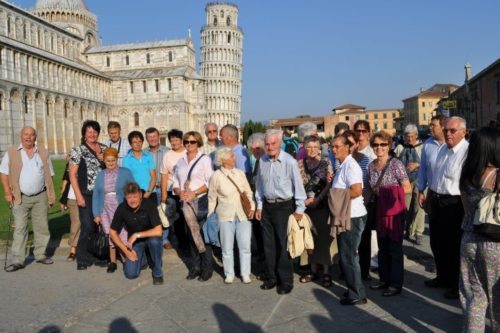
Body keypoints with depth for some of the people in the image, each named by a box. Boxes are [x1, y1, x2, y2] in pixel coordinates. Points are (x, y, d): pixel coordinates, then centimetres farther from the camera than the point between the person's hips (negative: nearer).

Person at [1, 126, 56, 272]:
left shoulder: (43, 153, 7)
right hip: (20, 197, -2)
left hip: (40, 196, 2)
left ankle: (40, 254, 20)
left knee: (42, 227, 8)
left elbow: (49, 175, 10)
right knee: (20, 228, -1)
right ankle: (18, 260, 3)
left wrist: (51, 196, 5)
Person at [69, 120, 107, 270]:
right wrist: (79, 196, -11)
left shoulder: (104, 148, 11)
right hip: (86, 195, -4)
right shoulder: (78, 150, -1)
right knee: (87, 227, -7)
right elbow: (72, 174, -5)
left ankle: (98, 255, 20)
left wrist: (105, 160, 2)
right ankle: (83, 258, 10)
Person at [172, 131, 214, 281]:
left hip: (201, 201, -5)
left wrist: (194, 193, -15)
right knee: (191, 235, 11)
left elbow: (210, 182, -9)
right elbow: (175, 183, 16)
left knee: (203, 234, -5)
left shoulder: (205, 159, -1)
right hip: (186, 203, 5)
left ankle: (207, 269, 5)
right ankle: (194, 267, 20)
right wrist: (179, 192, -5)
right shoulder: (180, 162, 16)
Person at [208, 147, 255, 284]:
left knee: (245, 245, 4)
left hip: (243, 215, 2)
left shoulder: (240, 173, 3)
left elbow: (248, 192, 8)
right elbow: (212, 198, 0)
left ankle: (245, 274, 19)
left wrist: (252, 207, -3)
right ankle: (229, 274, 24)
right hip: (226, 216, -2)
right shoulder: (216, 176, -6)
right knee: (227, 247, 8)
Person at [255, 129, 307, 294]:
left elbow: (298, 186, -11)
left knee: (283, 245, 1)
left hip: (283, 206, -5)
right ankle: (272, 277, 28)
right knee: (269, 244, 13)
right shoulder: (262, 160, 2)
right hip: (267, 206, 5)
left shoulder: (289, 162, -15)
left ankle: (286, 280, 17)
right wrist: (259, 206, 11)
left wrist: (299, 209, -9)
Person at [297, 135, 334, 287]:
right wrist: (303, 200, -9)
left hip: (322, 205, -3)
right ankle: (313, 270, 23)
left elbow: (329, 184, -7)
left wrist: (316, 199, -18)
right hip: (306, 205, 3)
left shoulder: (326, 162, -3)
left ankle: (326, 272, 11)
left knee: (323, 237, 0)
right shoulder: (300, 163, 5)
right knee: (310, 237, 10)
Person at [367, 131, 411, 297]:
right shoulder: (371, 165, 7)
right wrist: (374, 192, 1)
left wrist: (385, 192, -13)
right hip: (380, 210, 6)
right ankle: (384, 279, 28)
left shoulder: (396, 164, -11)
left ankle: (396, 284, 16)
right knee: (382, 247, 14)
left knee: (395, 247, 3)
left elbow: (407, 188, -12)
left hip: (395, 210, -6)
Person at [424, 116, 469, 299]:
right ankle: (443, 277, 42)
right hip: (436, 201, 9)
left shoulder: (467, 152, -20)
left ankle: (458, 285, 27)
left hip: (454, 204, -9)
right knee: (437, 243, 21)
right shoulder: (443, 149, 9)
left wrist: (466, 208, -23)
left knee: (454, 246, 7)